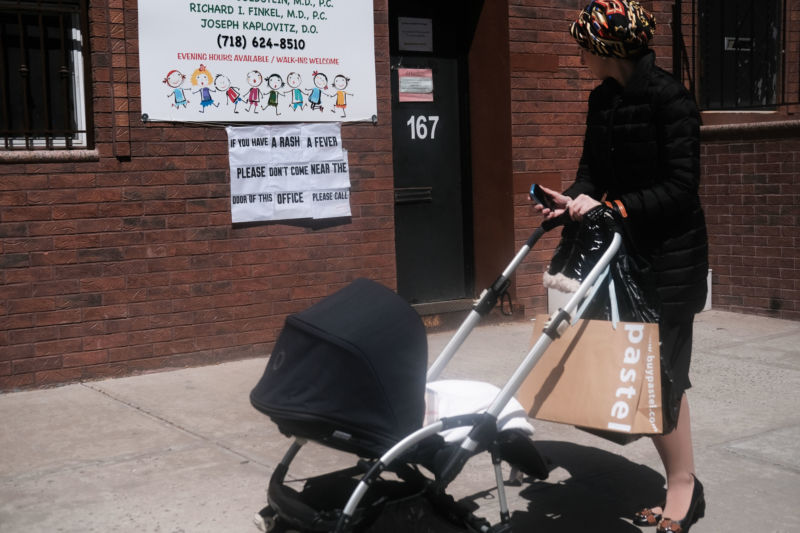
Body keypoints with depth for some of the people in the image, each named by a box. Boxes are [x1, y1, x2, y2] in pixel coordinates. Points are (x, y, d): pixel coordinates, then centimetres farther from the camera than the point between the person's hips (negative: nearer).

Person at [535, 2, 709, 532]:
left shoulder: (670, 99, -15)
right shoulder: (602, 99, 7)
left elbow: (681, 188, -18)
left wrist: (611, 207, -24)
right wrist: (573, 199, -8)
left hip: (671, 256, -7)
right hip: (626, 250, 7)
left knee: (661, 369, -3)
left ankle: (684, 487, 13)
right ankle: (681, 487, 20)